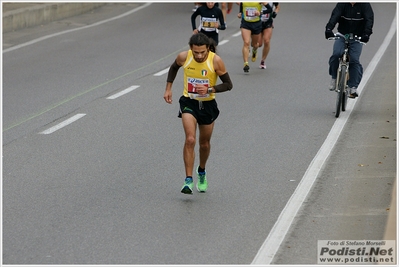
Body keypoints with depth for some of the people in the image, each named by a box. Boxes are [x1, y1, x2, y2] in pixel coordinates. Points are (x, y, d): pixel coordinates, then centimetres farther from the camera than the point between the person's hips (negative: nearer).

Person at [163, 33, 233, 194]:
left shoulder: (215, 61, -19)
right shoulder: (184, 57, -14)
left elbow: (228, 84, -12)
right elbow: (174, 67, 10)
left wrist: (209, 89, -26)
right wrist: (168, 88, 5)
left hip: (208, 105, 1)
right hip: (188, 102, -1)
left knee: (204, 144, 15)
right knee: (190, 140, -20)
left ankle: (201, 172, 43)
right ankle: (188, 180, -16)